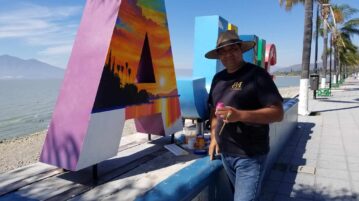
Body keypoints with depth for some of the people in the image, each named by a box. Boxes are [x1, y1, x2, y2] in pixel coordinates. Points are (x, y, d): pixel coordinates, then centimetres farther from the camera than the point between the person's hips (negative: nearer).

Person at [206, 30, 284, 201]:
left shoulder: (257, 74, -11)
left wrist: (239, 115, -26)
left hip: (250, 155, -6)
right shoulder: (218, 78, 9)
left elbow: (278, 113, -16)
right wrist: (213, 137, 8)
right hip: (225, 153, 6)